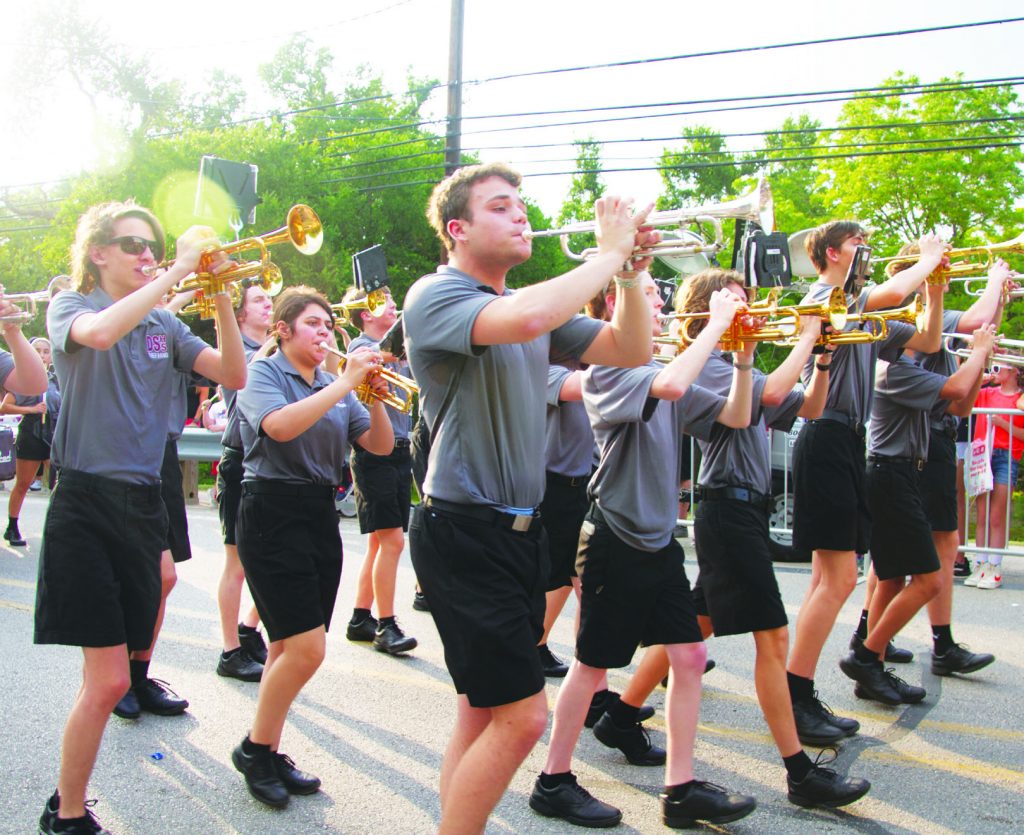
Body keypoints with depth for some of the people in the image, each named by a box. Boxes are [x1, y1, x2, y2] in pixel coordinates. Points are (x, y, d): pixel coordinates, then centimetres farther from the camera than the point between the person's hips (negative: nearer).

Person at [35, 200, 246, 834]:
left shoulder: (164, 325, 12)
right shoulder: (70, 307, 0)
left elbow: (234, 375, 0)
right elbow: (101, 332, -26)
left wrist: (221, 298, -10)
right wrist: (179, 271, -22)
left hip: (144, 502, 5)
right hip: (87, 503, -5)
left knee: (113, 670, 10)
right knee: (108, 680, -7)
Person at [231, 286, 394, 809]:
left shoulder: (334, 384, 13)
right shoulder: (263, 373, -4)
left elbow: (380, 446, 6)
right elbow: (280, 426, -25)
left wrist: (374, 396, -11)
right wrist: (346, 383, -23)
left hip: (321, 515, 6)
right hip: (273, 514, -6)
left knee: (290, 648, 10)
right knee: (306, 647, -12)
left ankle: (268, 755, 22)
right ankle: (255, 748, 9)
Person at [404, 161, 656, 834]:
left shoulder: (535, 303, 15)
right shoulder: (435, 296, -11)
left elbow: (629, 351, 10)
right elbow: (524, 319, -32)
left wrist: (630, 268, -3)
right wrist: (608, 253, -20)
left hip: (521, 528, 9)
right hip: (465, 532, -9)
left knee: (485, 713, 15)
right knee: (522, 714, -9)